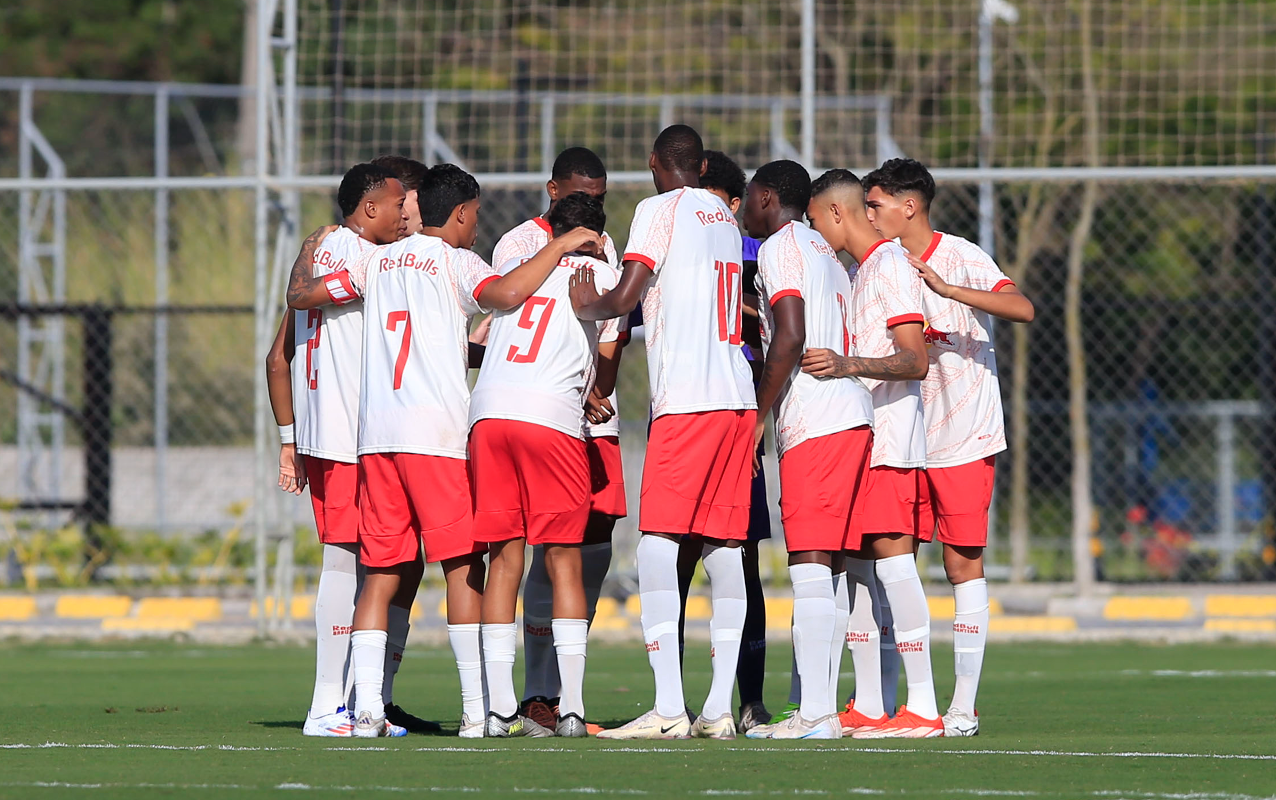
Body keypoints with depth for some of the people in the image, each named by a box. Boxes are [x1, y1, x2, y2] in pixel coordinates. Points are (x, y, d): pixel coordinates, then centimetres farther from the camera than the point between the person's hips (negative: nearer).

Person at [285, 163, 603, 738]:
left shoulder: (377, 261, 16)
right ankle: (476, 710, -4)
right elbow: (506, 294, -18)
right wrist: (559, 247, -6)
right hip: (437, 432, -5)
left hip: (376, 432, 5)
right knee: (463, 565, -1)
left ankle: (366, 707, -3)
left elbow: (301, 297, 20)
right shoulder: (455, 262, 1)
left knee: (381, 572, 6)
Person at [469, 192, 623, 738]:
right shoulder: (605, 278, 14)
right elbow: (606, 364, 18)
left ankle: (501, 708, 0)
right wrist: (599, 397, 38)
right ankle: (571, 708, -3)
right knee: (563, 560, 3)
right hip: (553, 416, -3)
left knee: (503, 559, 6)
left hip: (487, 407, 3)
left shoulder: (515, 268, 23)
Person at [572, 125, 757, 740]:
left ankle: (668, 707, -19)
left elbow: (622, 301, -8)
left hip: (686, 399, -7)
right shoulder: (725, 220, 19)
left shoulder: (661, 209, -2)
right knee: (723, 549, 7)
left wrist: (584, 304, 11)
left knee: (656, 545, -9)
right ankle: (719, 708, 3)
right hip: (738, 398, 7)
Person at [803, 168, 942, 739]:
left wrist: (849, 365, -32)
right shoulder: (859, 271, 20)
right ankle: (867, 708, 12)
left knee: (892, 556, -15)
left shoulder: (890, 266, -10)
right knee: (857, 565, 9)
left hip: (890, 440, -10)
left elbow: (915, 361, -19)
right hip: (859, 438, 10)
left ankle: (923, 707, -20)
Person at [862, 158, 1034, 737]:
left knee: (963, 564, -4)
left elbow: (1021, 308, -25)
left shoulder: (961, 259, -9)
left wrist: (947, 289, -33)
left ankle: (964, 706, -1)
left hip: (964, 439, -6)